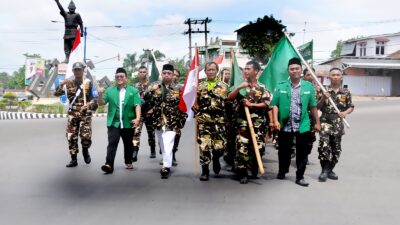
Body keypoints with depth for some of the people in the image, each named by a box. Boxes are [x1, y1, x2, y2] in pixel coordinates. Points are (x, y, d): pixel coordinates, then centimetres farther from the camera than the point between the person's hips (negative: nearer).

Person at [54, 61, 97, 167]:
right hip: (72, 114, 2)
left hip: (85, 114, -2)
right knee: (71, 137, 1)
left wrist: (89, 105, -20)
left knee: (86, 136, -12)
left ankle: (85, 151, 19)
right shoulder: (69, 83, 7)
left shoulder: (88, 83, 2)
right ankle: (73, 159, 12)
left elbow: (94, 98, 0)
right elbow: (56, 93, 1)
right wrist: (62, 84, -15)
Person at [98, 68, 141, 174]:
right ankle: (109, 164, -16)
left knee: (128, 144, 14)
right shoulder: (109, 90, 7)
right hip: (113, 122, 0)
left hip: (128, 123, 0)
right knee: (112, 143, -10)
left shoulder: (133, 91, 1)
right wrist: (100, 94, -15)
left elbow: (137, 105, -7)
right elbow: (101, 103, 4)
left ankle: (128, 162, 31)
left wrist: (137, 118, -21)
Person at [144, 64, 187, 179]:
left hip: (171, 122, -3)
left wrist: (181, 120, -1)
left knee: (167, 145, -13)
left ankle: (166, 167, -8)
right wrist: (150, 90, -19)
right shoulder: (155, 85, 5)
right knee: (162, 145, 13)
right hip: (158, 121, 3)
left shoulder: (178, 88, 0)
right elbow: (145, 98, -1)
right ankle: (166, 164, 28)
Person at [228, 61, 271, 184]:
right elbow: (229, 98, -2)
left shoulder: (262, 88, 5)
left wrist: (251, 105, -13)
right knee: (241, 147, -6)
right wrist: (239, 88, -13)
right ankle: (243, 173, 2)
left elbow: (266, 104, -5)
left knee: (257, 147, 4)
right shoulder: (240, 85, 9)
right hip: (242, 122, 0)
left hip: (257, 123, 0)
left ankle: (254, 169, 26)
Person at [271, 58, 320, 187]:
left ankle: (300, 177, 16)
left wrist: (317, 122, 10)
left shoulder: (308, 86, 3)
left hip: (303, 126, 1)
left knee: (302, 152, 5)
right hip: (285, 126, -1)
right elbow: (275, 105, -2)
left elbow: (313, 106, 8)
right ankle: (282, 172, 33)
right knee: (284, 151, 13)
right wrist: (275, 121, -12)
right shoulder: (280, 87, -1)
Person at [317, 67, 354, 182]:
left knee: (336, 148, 9)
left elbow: (351, 107, 10)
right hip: (325, 121, -3)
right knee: (323, 146, -15)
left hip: (338, 123, 3)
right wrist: (323, 98, -16)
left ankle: (330, 170, 23)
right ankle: (324, 170, -7)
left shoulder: (346, 92, 5)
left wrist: (345, 112, -10)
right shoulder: (324, 90, 1)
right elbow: (318, 107, 1)